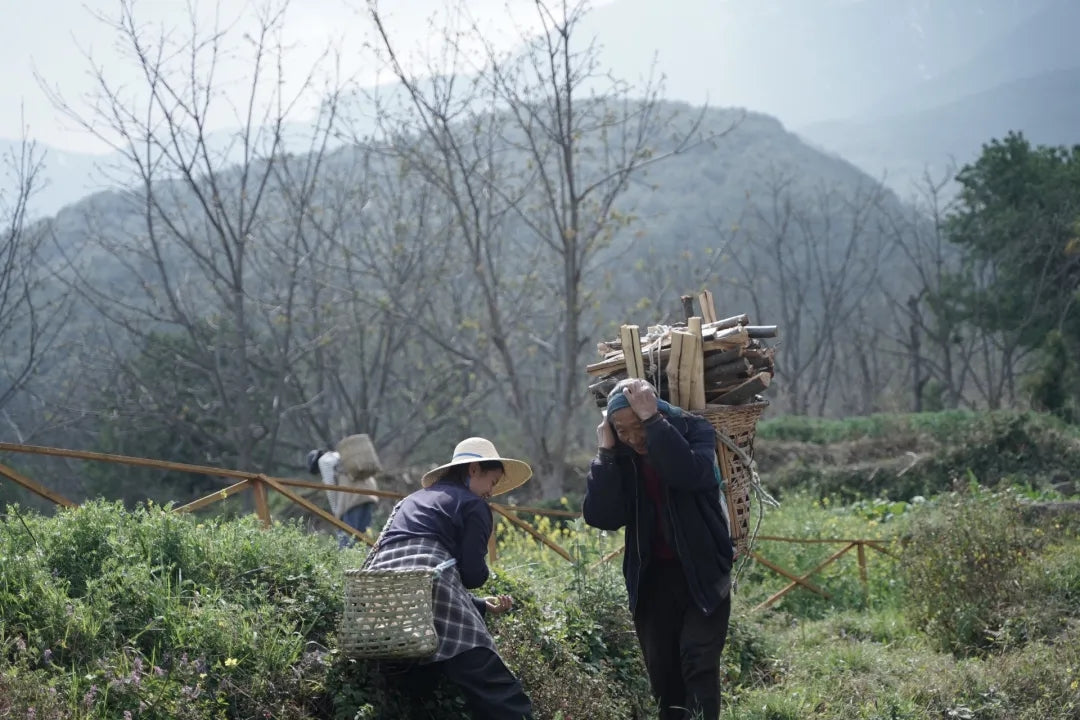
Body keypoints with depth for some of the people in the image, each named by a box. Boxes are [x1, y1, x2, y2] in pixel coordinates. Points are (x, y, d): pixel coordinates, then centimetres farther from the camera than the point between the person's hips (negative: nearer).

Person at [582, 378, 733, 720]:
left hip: (703, 571, -4)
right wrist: (606, 452, -19)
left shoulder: (694, 430, -10)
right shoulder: (619, 453, -1)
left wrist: (653, 421, -31)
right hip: (651, 577, 4)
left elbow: (690, 474, -32)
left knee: (698, 663, -13)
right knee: (662, 673, 7)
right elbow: (601, 517, -13)